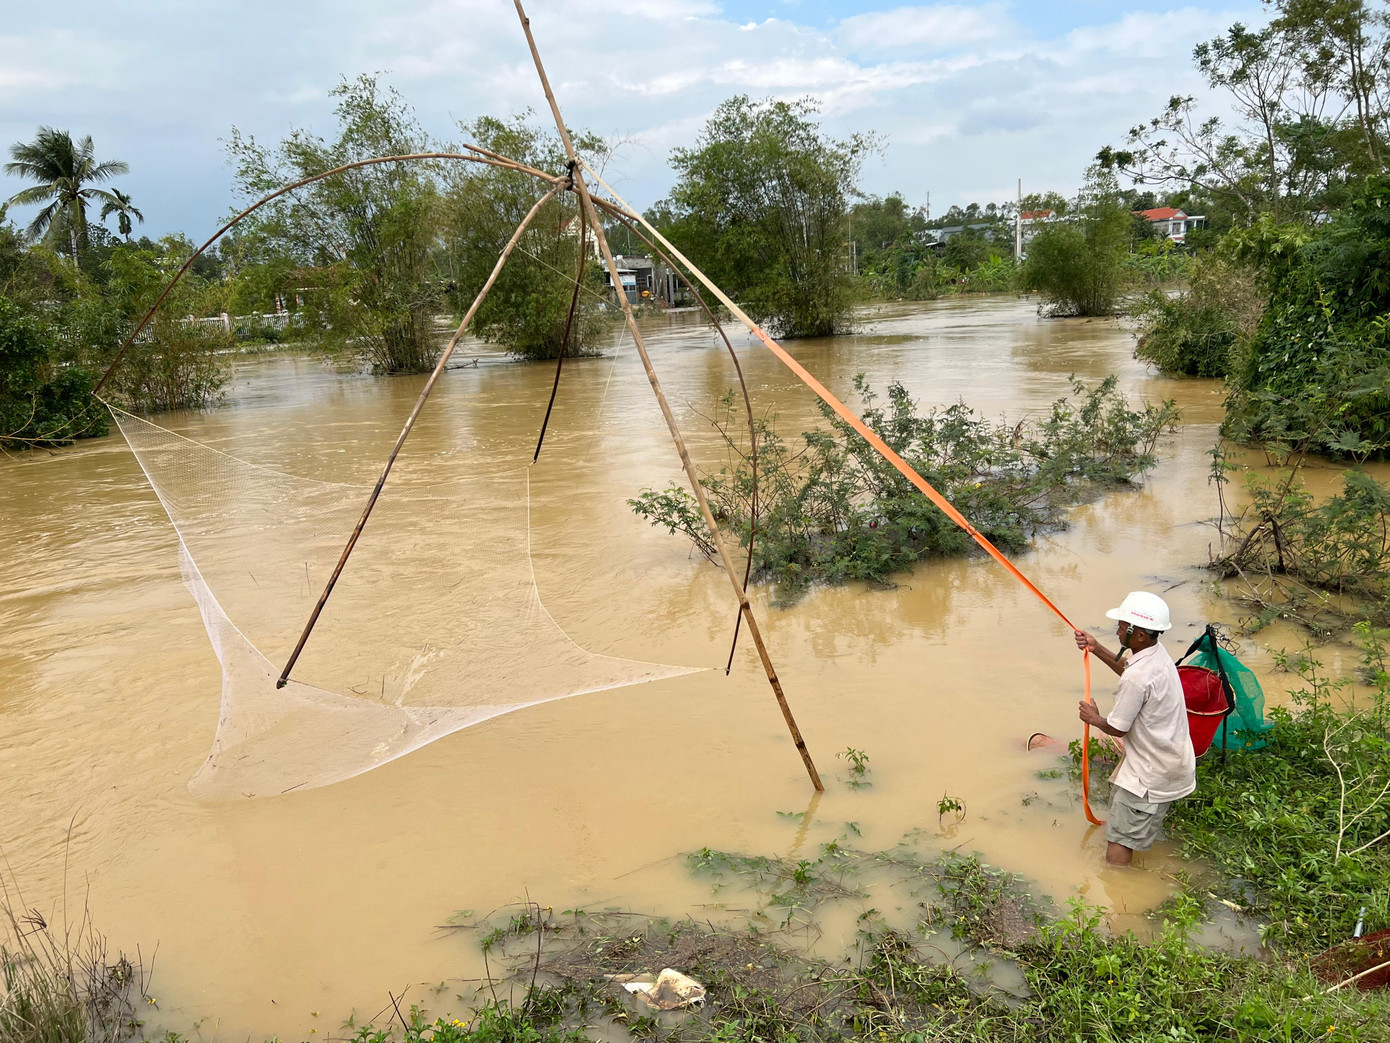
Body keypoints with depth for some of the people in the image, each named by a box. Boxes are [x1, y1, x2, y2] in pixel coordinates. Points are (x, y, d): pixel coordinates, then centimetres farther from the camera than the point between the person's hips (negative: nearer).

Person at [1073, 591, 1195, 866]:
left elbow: (1117, 728, -19)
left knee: (1118, 839, -2)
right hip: (1171, 758, 10)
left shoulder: (1136, 678, -31)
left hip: (1153, 771, -10)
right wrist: (1097, 649, 13)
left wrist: (1094, 718, 1)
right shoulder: (1157, 653, -2)